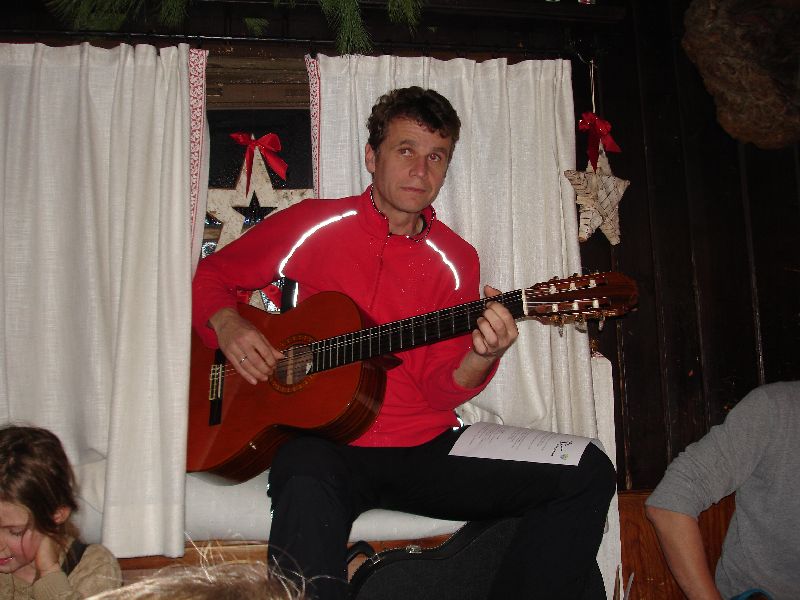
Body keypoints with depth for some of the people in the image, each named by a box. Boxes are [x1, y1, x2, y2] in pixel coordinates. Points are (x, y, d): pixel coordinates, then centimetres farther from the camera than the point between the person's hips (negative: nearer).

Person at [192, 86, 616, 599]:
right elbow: (213, 274, 14)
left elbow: (438, 390, 3)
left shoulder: (455, 261, 8)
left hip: (426, 450, 4)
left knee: (589, 474, -10)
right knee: (309, 492, -42)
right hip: (326, 443, -3)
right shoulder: (313, 224, 4)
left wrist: (481, 358, -19)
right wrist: (227, 325, -8)